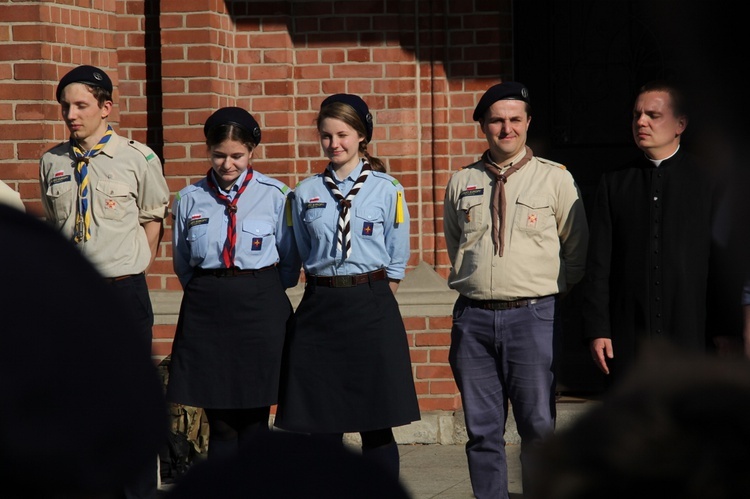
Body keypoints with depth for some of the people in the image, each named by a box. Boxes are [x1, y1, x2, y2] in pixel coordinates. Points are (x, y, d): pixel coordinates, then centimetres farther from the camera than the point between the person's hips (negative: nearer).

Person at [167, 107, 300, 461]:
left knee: (254, 418, 2)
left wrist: (261, 291, 7)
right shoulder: (190, 200, 4)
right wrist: (210, 293, 10)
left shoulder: (274, 195, 0)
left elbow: (290, 260, 7)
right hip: (206, 312, 1)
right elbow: (182, 263, 14)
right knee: (220, 422, 2)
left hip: (260, 308, -1)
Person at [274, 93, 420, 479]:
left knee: (377, 425, 1)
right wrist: (329, 297, 8)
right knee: (321, 425, 4)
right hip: (320, 308, 2)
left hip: (371, 306, -2)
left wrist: (374, 300, 2)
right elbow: (304, 257, 14)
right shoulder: (306, 193, 7)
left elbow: (396, 262, 5)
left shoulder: (386, 191, 1)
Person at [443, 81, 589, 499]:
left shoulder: (556, 179, 2)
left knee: (539, 427, -1)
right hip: (473, 317, 3)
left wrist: (549, 290, 10)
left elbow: (577, 252, 9)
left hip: (533, 315, -3)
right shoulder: (462, 183, 10)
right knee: (482, 430, 6)